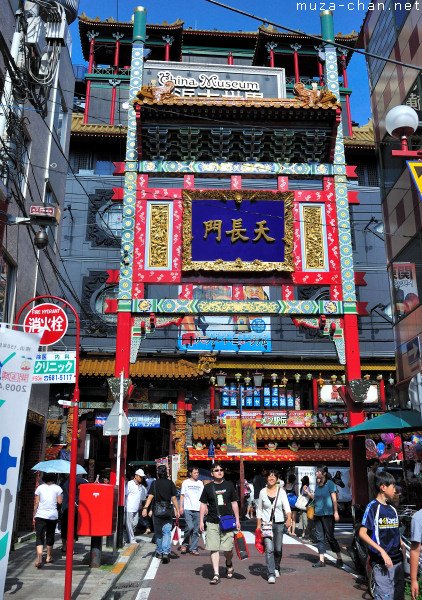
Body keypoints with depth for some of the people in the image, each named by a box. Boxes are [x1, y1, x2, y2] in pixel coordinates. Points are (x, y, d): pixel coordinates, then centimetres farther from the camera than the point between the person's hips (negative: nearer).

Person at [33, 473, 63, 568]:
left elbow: (36, 503, 2)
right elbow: (60, 501, -2)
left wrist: (34, 515, 11)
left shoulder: (40, 488, 2)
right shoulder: (57, 488, 0)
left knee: (40, 537, -3)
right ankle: (48, 557, 29)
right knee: (50, 536, 17)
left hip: (40, 515, -1)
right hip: (53, 515, 1)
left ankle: (39, 559, -19)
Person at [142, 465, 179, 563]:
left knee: (158, 533, 15)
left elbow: (150, 497, -11)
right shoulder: (170, 483, 2)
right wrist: (176, 509, 9)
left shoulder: (154, 483, -1)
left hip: (157, 511, 0)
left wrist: (145, 508, -14)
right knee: (167, 532, 0)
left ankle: (159, 552, 27)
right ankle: (166, 552, -16)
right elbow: (174, 498, 2)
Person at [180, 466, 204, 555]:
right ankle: (185, 544, 5)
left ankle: (193, 548, 11)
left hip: (198, 509, 3)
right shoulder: (186, 482, 6)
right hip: (188, 509, -3)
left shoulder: (200, 483, 15)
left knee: (196, 530, 2)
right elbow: (182, 495, 6)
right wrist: (181, 507, -1)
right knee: (190, 527, -17)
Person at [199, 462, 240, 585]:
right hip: (212, 523, 0)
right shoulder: (208, 487, 5)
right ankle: (216, 575, 6)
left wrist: (237, 520, 9)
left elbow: (234, 503, 12)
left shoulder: (229, 485, 7)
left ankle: (229, 565, 30)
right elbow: (203, 505, 9)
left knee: (228, 549, -1)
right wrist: (201, 521, 4)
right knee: (213, 549, -4)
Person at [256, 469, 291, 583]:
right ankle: (271, 574, -8)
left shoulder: (281, 491, 0)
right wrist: (258, 524, 5)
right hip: (266, 523, -1)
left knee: (278, 549, 9)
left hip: (279, 523, 1)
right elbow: (259, 509, 8)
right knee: (269, 549, -11)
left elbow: (286, 506, -12)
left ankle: (276, 568, 34)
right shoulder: (262, 492, 2)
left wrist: (289, 518, -29)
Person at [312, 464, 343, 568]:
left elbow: (334, 499, -9)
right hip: (318, 513, 7)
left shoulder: (330, 483, -6)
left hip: (327, 514, -7)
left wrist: (336, 512, -15)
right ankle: (321, 560, 10)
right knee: (319, 537, 5)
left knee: (330, 537, -2)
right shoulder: (318, 484, 13)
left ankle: (339, 559, 12)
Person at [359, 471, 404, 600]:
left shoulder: (392, 509, 13)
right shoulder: (373, 507, -9)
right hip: (381, 563, -7)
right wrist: (382, 551, -21)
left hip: (397, 561, 7)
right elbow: (362, 533, -15)